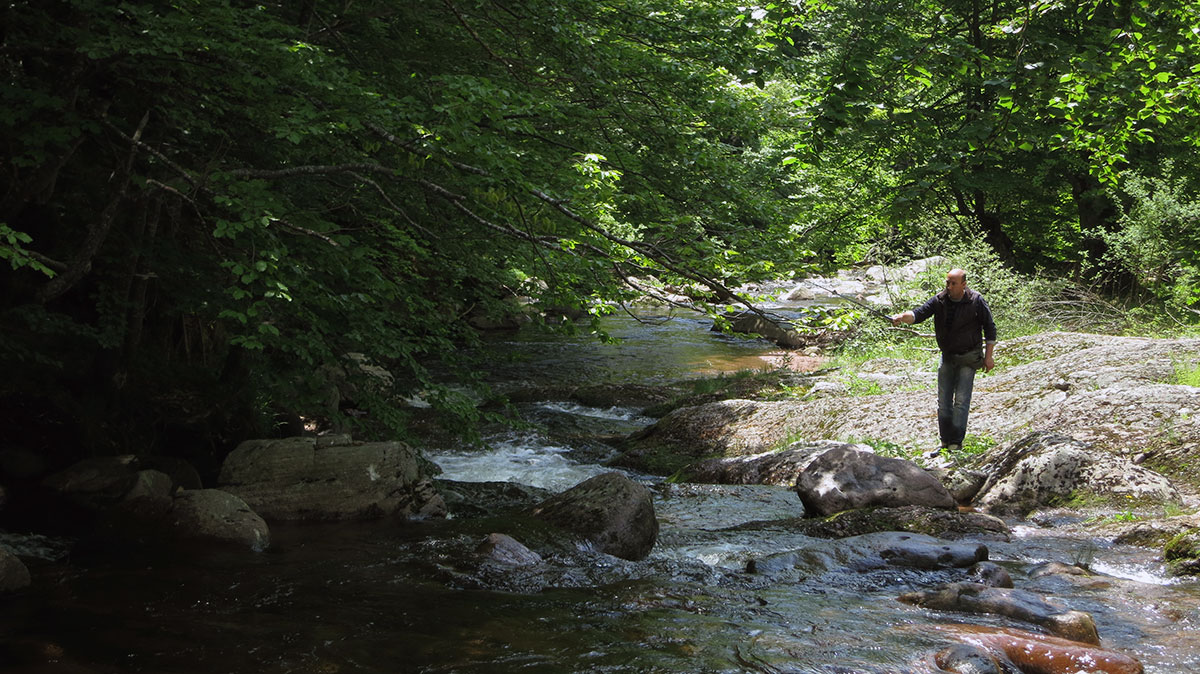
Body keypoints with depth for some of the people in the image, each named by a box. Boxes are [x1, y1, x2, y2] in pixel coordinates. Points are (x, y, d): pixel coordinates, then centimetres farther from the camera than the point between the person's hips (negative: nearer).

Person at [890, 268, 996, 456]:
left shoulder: (976, 301, -11)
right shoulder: (939, 300, -4)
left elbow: (990, 328, -3)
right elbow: (919, 313, -16)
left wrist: (988, 356, -4)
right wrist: (903, 317, -38)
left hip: (968, 358, -4)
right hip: (947, 356, 4)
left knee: (961, 401, -8)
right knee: (943, 402, 5)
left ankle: (956, 444, -3)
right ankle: (945, 442, 14)